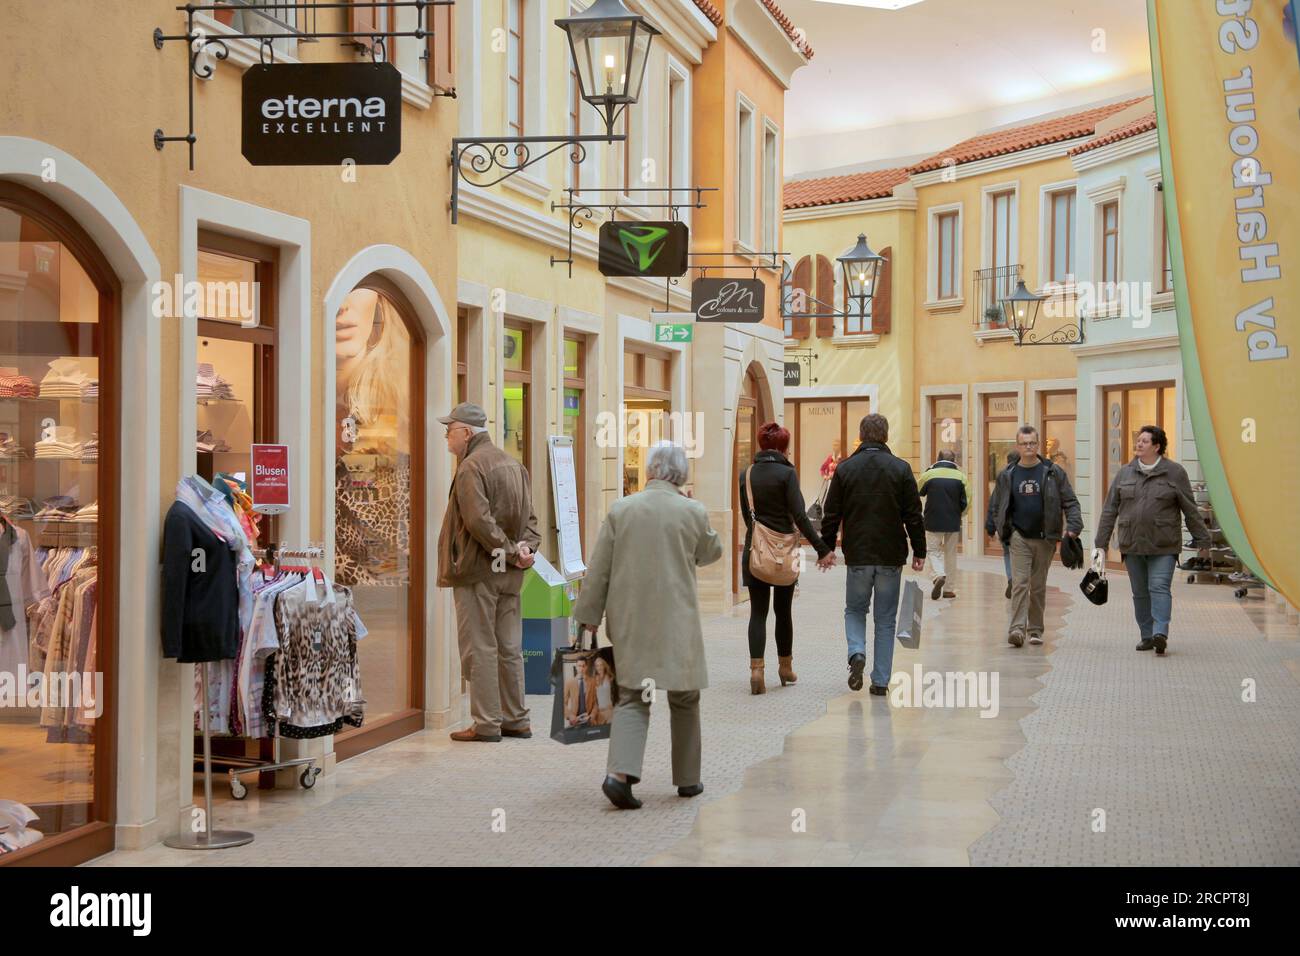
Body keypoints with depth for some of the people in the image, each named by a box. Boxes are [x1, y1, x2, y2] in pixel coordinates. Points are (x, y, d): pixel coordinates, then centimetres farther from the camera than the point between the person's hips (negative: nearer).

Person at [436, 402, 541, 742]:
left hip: (477, 570, -8)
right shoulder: (512, 465, 15)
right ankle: (516, 720, 17)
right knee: (509, 647, 13)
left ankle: (486, 724, 0)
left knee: (480, 648, -2)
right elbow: (530, 516, 12)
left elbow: (478, 520, -24)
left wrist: (510, 550, -17)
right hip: (509, 574, 8)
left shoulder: (471, 467, -13)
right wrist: (525, 548, -3)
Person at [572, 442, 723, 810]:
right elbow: (711, 552, 14)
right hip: (676, 622, -1)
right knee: (684, 699, 13)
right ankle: (687, 778, 21)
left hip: (628, 621, 1)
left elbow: (598, 569, 1)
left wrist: (589, 614, 9)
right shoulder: (693, 512, -5)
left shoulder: (620, 510, -1)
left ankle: (620, 772, -14)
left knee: (631, 698, 6)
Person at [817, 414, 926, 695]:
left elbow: (832, 514, 2)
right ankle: (880, 681, 6)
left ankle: (857, 653, -9)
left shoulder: (845, 468, 0)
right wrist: (919, 551, 5)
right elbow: (914, 515, -2)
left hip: (857, 556, 0)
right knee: (886, 619, 9)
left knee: (854, 609, 18)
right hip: (891, 556, 0)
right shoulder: (901, 469, -2)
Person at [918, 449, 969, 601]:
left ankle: (940, 575, -19)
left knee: (934, 550, 9)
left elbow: (918, 491, 11)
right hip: (953, 523, 2)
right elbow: (966, 500, -2)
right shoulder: (960, 476, -3)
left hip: (933, 521, -2)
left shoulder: (929, 474, -6)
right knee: (950, 553, 13)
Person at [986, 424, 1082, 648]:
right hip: (1019, 537, -1)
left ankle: (1035, 629, 19)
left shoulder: (1053, 473, 3)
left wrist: (1073, 525, -9)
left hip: (1044, 538, 1)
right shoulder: (1007, 475, 6)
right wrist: (992, 527, 11)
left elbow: (1070, 501, 4)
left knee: (1039, 586, 9)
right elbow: (995, 505, 16)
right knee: (1020, 582, -14)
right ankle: (1017, 628, -20)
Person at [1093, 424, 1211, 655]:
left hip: (1163, 546, -4)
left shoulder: (1174, 472, 1)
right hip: (1132, 545, 4)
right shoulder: (1125, 473, 9)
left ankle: (1161, 632, -22)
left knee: (1160, 587, -14)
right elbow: (1110, 510, 10)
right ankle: (1147, 635, 13)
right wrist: (1101, 543, 6)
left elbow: (1190, 510, 4)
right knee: (1140, 592, 7)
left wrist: (1202, 541, 4)